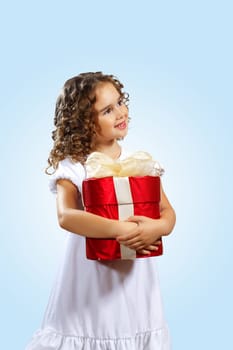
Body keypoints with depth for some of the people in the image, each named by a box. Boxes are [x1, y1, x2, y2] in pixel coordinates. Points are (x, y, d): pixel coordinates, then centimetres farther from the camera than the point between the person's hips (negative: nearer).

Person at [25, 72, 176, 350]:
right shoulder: (71, 167, -10)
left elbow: (167, 211, 0)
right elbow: (66, 216, -25)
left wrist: (158, 227, -23)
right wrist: (123, 229, -33)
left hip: (136, 275, 3)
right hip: (92, 277, -3)